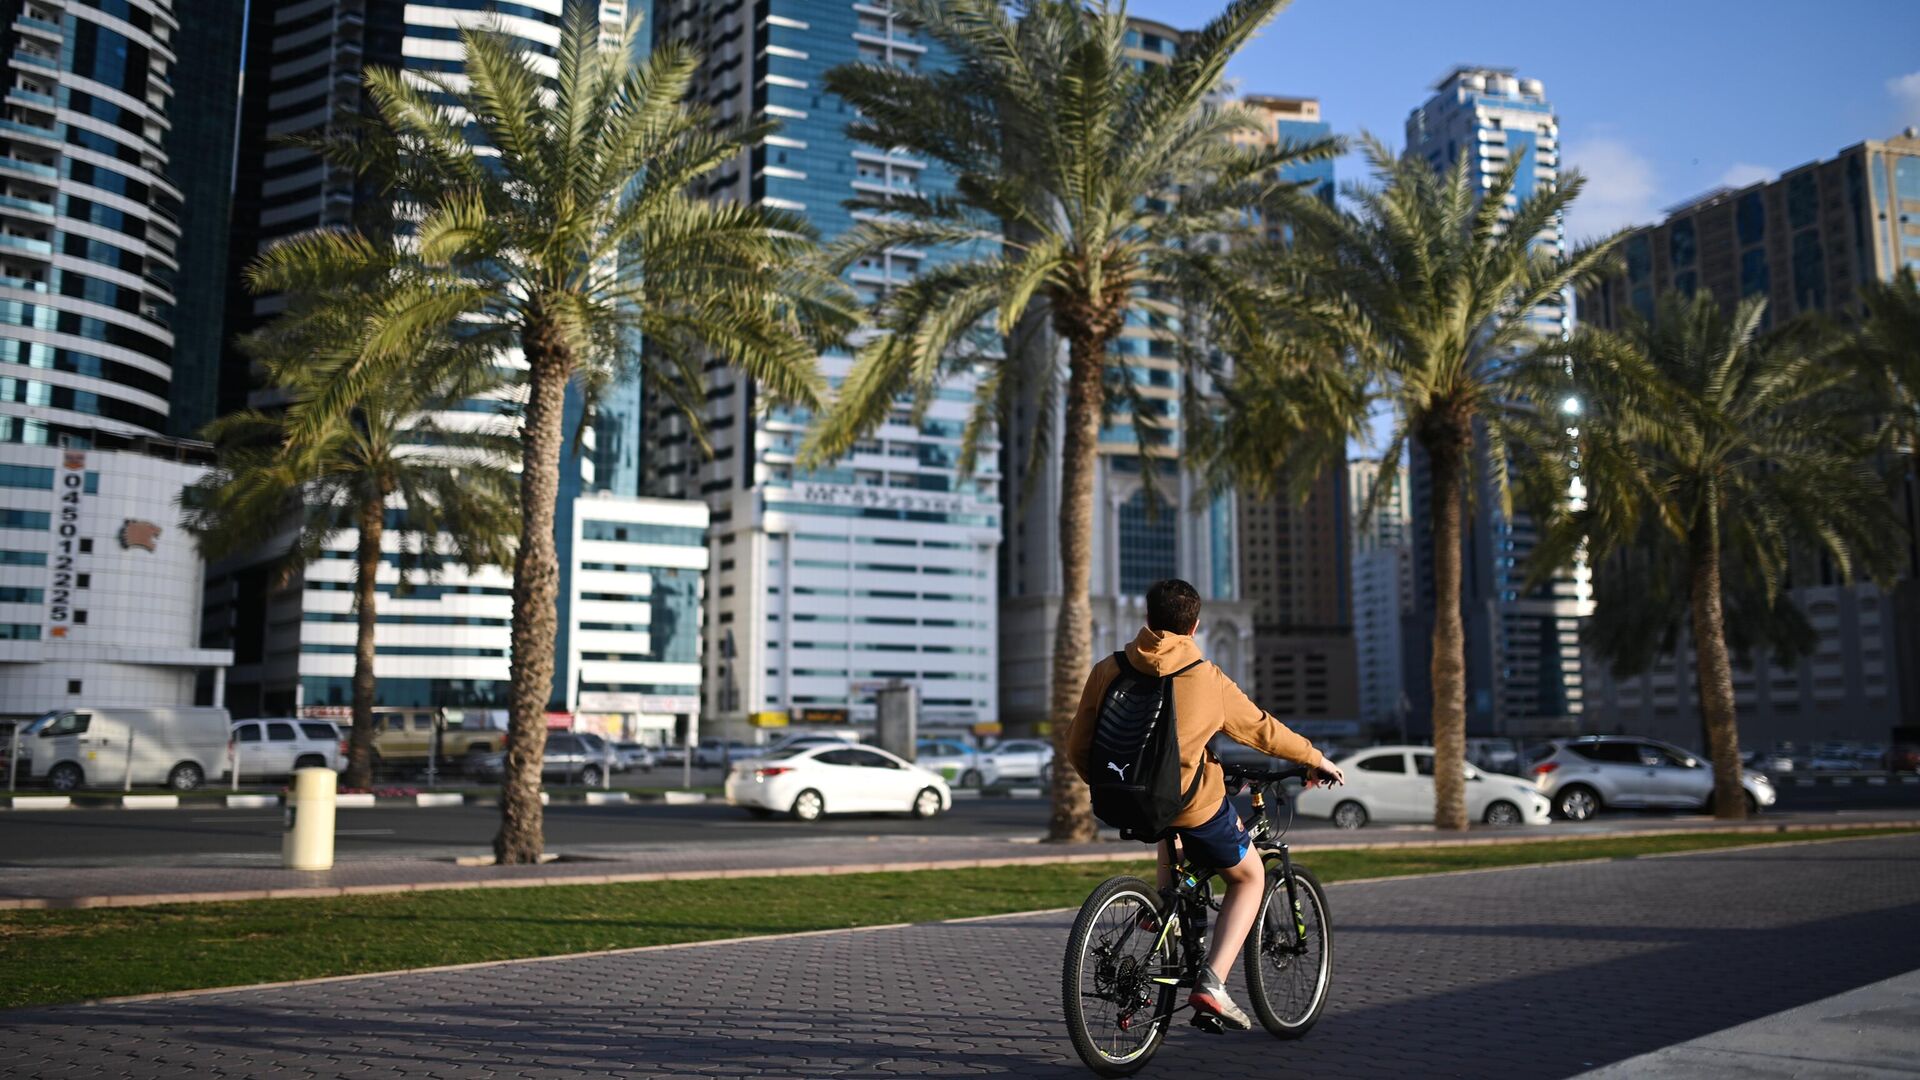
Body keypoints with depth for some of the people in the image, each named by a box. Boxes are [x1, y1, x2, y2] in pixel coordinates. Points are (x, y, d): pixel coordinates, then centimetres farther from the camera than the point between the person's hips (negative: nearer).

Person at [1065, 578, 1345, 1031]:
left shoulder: (1107, 671, 0)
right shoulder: (1207, 678, -6)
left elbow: (1077, 749, 4)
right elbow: (1262, 730, 7)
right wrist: (1315, 759, 24)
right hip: (1193, 805, -4)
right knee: (1250, 876, 19)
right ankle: (1212, 983, 4)